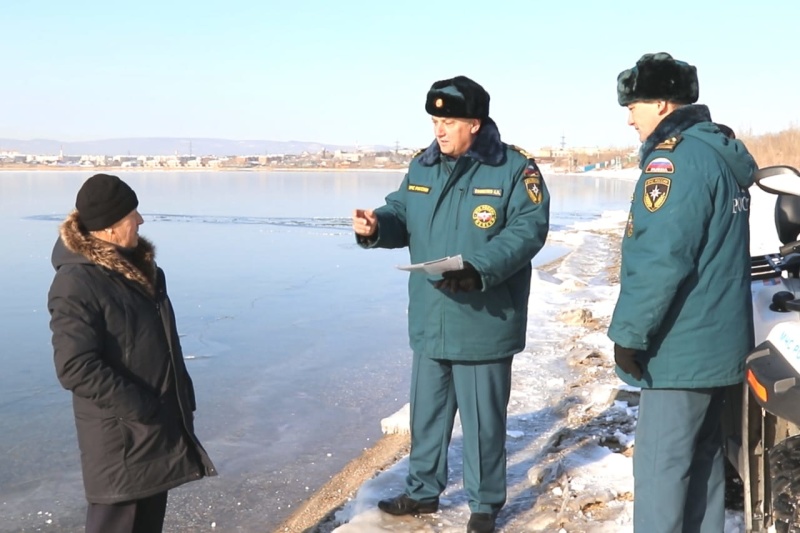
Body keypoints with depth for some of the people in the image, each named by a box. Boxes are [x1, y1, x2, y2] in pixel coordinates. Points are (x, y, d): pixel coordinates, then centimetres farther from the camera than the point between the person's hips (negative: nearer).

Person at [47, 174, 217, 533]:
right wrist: (138, 408, -22)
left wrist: (182, 392, 14)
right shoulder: (77, 283, -21)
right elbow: (76, 367, -25)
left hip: (159, 422, 9)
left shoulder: (135, 263, 8)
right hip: (121, 433, -9)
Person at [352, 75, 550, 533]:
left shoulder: (514, 169, -11)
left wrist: (479, 269, -30)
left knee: (483, 420, 7)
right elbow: (402, 216, 13)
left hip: (483, 324, -6)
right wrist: (377, 226, -11)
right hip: (430, 321, 6)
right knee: (427, 412, 18)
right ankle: (423, 491, 37)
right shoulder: (423, 166, 7)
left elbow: (527, 230, -18)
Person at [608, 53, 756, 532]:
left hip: (681, 346, -10)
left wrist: (629, 331, -16)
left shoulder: (675, 158, -17)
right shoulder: (725, 153, 13)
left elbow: (660, 259, -24)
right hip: (719, 340, 10)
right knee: (702, 456, 18)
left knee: (661, 466, -3)